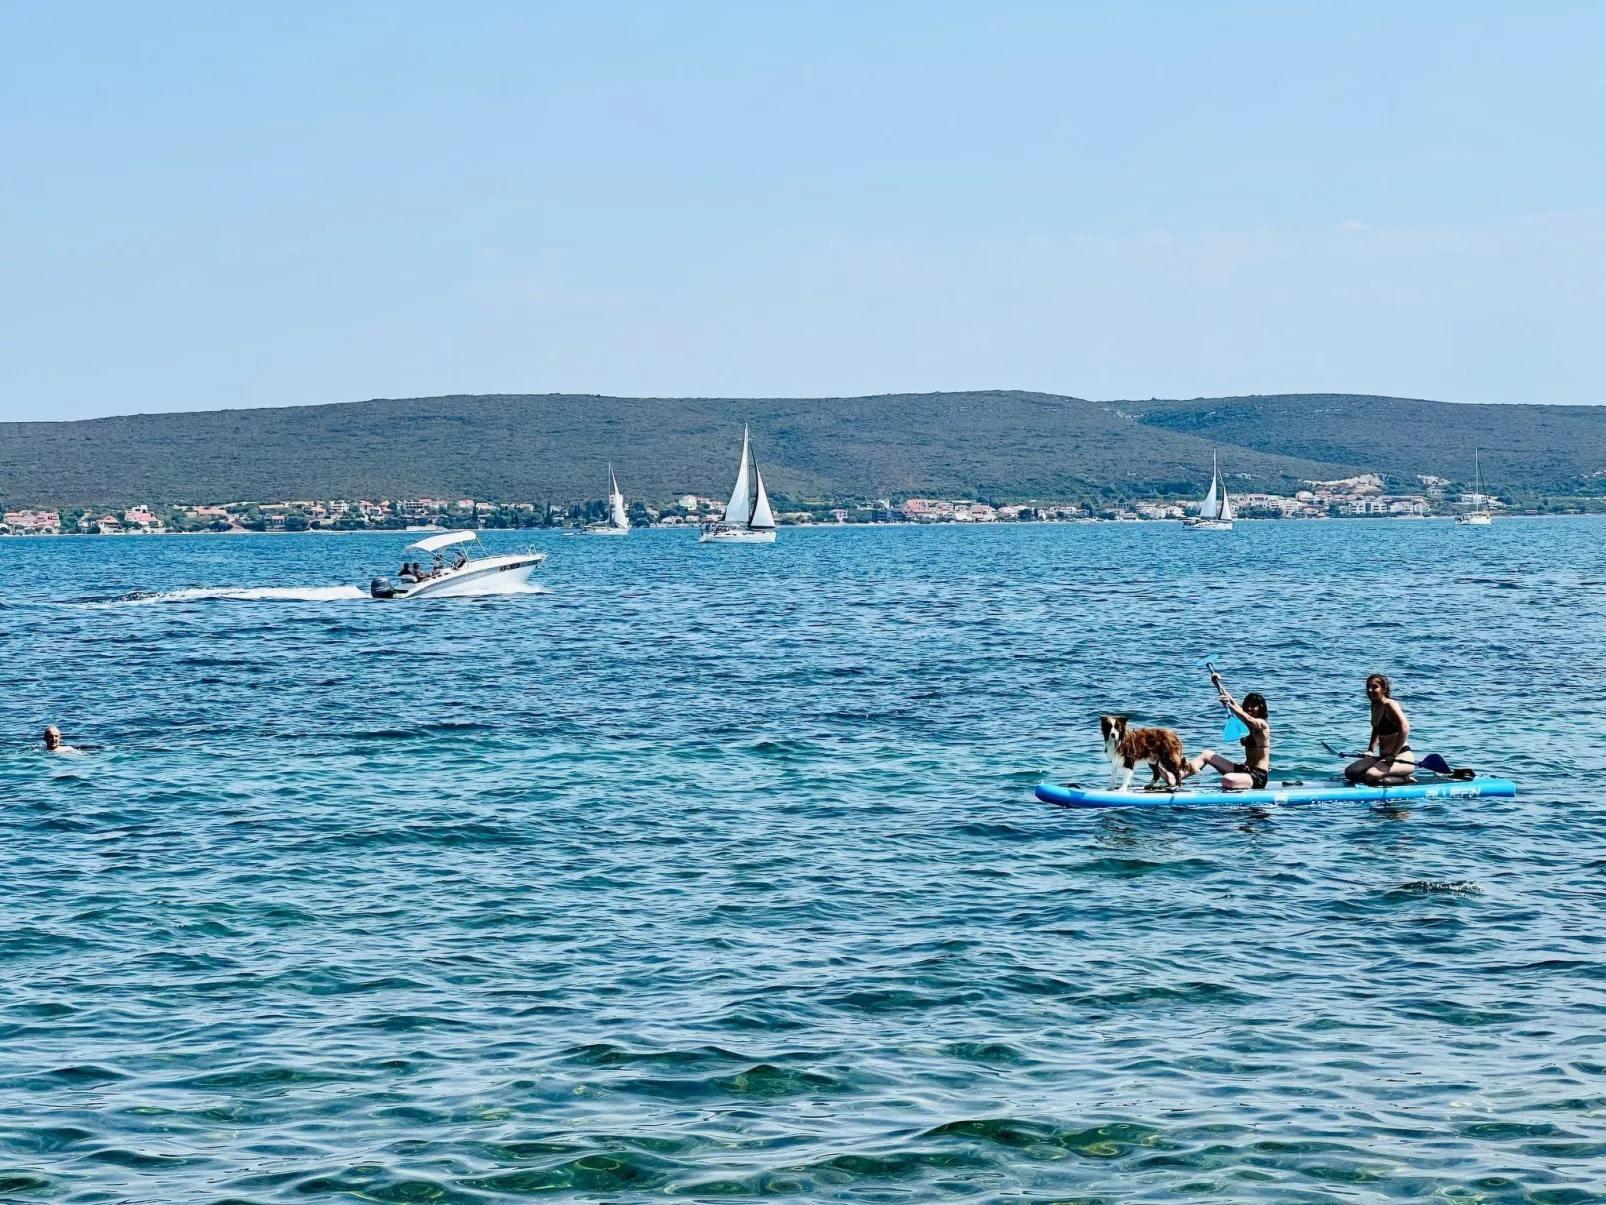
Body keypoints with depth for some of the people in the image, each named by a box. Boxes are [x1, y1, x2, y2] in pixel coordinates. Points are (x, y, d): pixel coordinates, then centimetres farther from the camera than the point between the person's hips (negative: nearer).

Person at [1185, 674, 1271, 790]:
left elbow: (1247, 718, -33)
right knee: (1207, 754, 5)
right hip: (1244, 769, 9)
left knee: (1227, 780, -38)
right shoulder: (1248, 724, 14)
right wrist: (1218, 684, 3)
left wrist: (1229, 705, -48)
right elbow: (1232, 703, 13)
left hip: (1258, 776, -9)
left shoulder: (1261, 724, -11)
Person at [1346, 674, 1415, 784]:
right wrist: (1370, 750, 17)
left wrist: (1393, 754, -29)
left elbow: (1405, 727, -30)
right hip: (1383, 757, 9)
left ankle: (1404, 779, -7)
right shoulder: (1374, 705, 11)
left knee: (1371, 776, -32)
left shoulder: (1390, 705, -15)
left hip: (1402, 758, -9)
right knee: (1350, 773, -3)